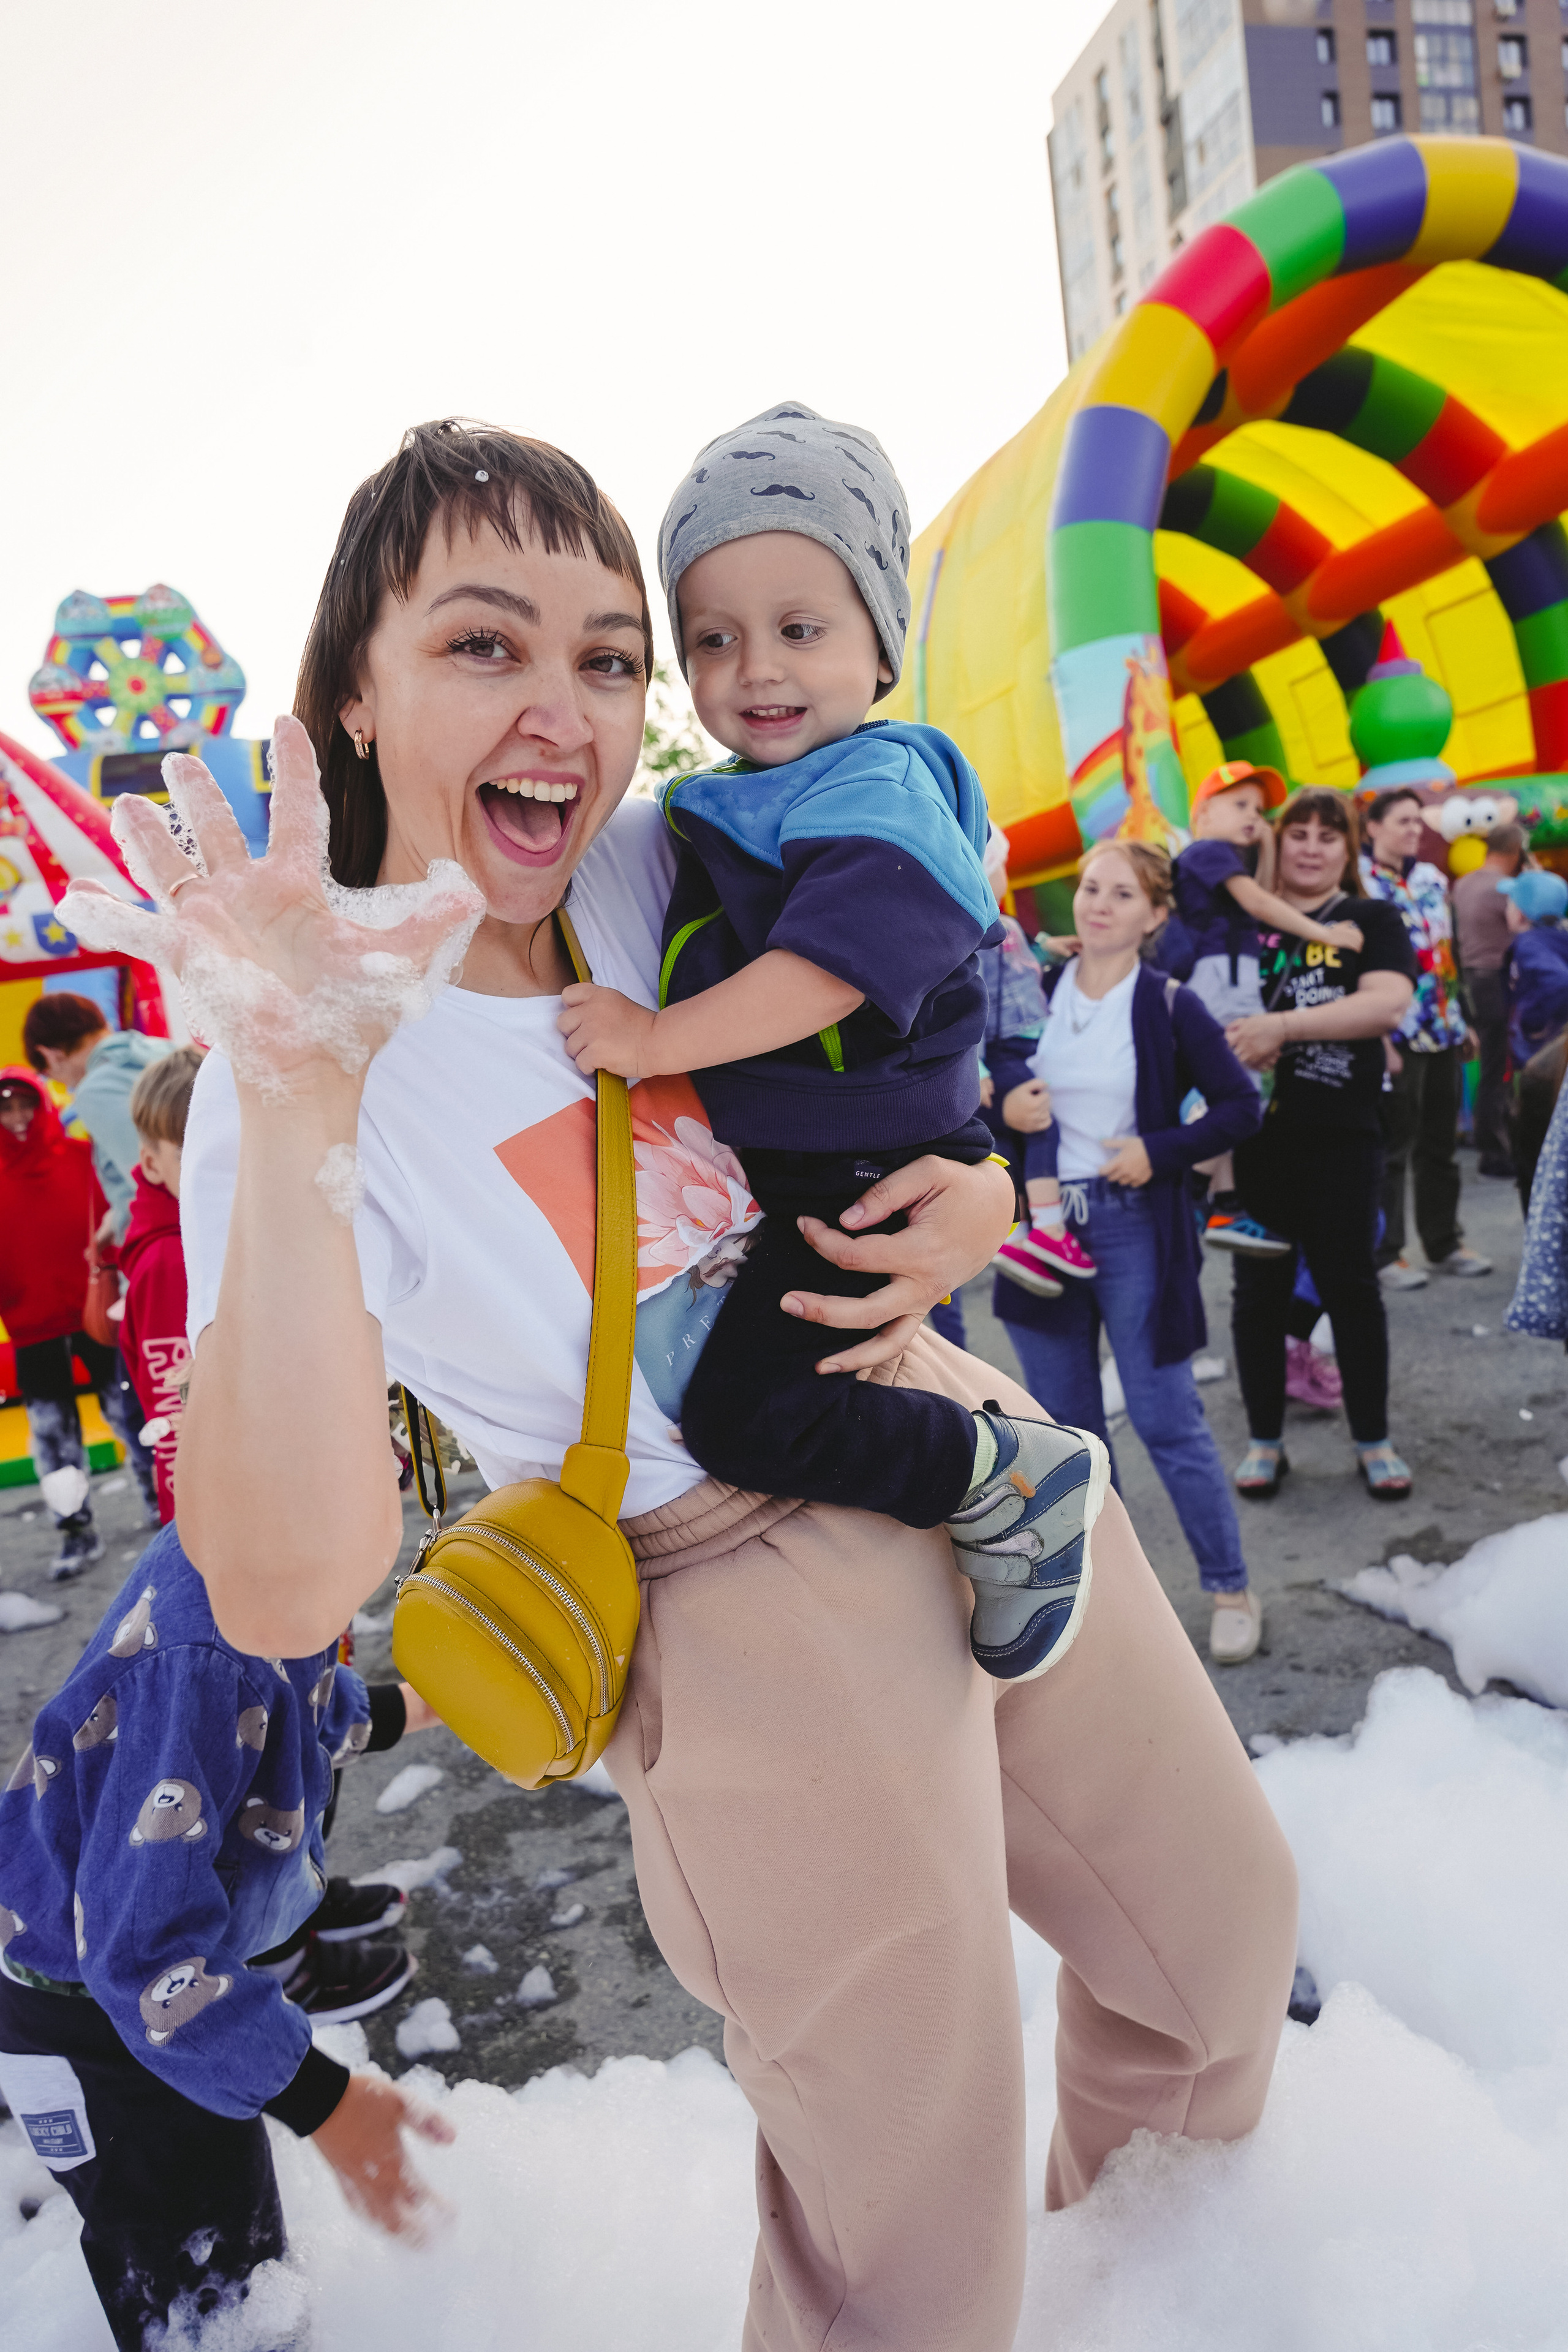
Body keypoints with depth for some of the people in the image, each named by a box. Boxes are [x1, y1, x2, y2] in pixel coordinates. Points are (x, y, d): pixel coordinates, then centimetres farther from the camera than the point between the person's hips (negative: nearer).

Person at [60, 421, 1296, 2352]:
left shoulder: (662, 872, -3)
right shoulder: (299, 1079, -16)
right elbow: (287, 1592, -27)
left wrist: (980, 1191, -7)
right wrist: (293, 1107, -37)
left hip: (968, 1446, 6)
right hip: (756, 1606, -6)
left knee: (1226, 1915, 26)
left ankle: (1131, 2167, 60)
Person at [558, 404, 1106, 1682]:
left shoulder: (879, 786, -17)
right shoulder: (721, 806, 10)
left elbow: (830, 968, -32)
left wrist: (658, 1038, -29)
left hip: (864, 1177, -10)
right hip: (755, 1166, 10)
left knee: (745, 1411, -17)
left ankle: (1015, 1479, -4)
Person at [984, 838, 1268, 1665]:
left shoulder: (1169, 1007, -4)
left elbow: (1240, 1105, -2)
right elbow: (993, 1081, 12)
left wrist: (1161, 1152, -13)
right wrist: (1004, 1103, -10)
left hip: (1133, 1229, -4)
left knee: (1167, 1418, -1)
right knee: (1066, 1422, 13)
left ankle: (1231, 1589, 15)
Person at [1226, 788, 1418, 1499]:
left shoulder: (1373, 921, 2)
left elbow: (1387, 1003, -15)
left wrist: (1281, 1024, -25)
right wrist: (1235, 1045, -12)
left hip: (1341, 1137, -1)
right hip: (1256, 1133, 1)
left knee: (1350, 1285, 6)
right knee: (1260, 1288, 8)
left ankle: (1373, 1440, 22)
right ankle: (1264, 1440, 22)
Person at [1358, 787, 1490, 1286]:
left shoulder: (1432, 879, 14)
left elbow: (1449, 954, 20)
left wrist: (1463, 1021, 18)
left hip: (1443, 1031, 7)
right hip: (1397, 1037, -7)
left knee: (1441, 1145, 14)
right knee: (1393, 1147, -1)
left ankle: (1444, 1243, 25)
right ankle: (1385, 1254, 8)